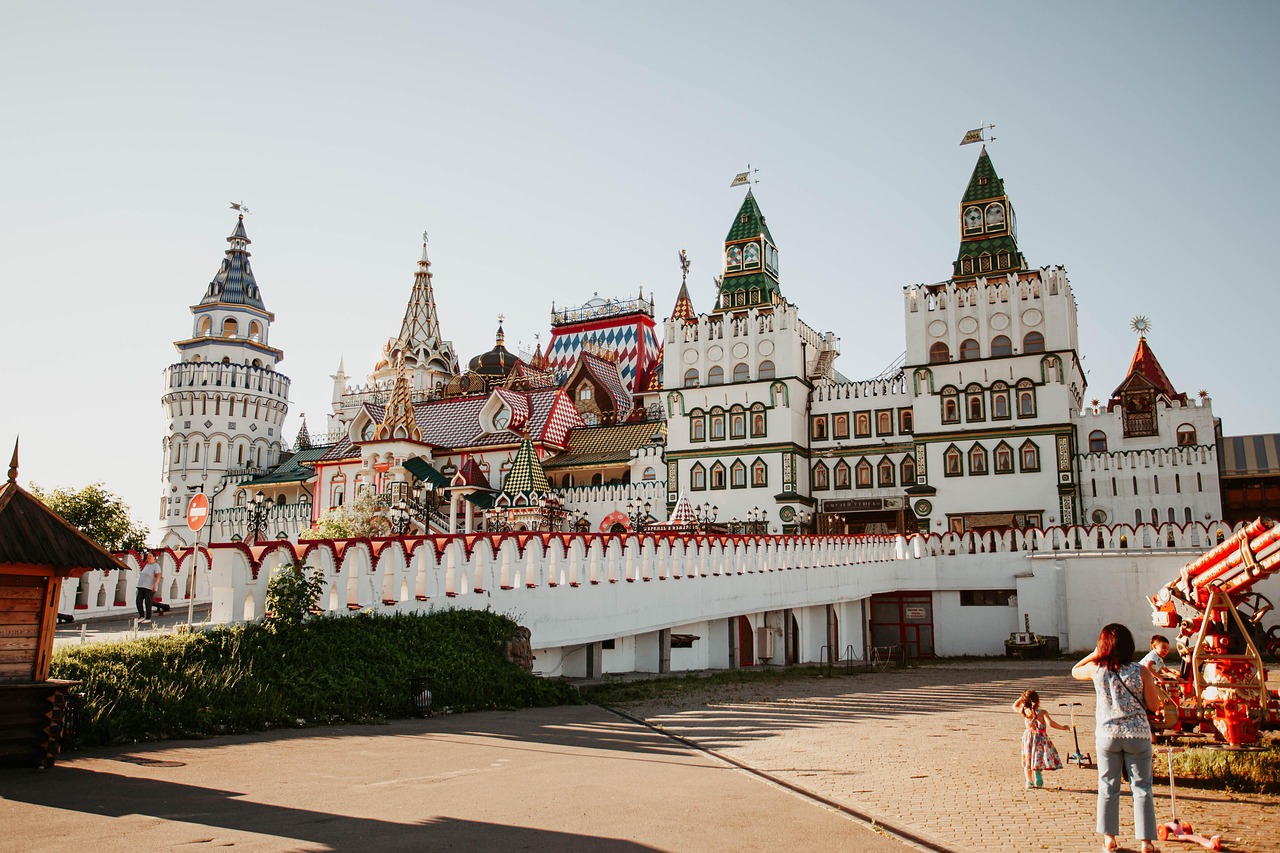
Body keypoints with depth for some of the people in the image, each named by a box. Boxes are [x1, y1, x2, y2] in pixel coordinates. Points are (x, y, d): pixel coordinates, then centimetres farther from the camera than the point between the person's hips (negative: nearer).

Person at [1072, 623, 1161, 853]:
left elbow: (1074, 671, 16)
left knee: (1108, 787, 12)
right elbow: (1154, 705, -3)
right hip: (1137, 735, -1)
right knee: (1141, 788, 9)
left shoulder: (1096, 669, -6)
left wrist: (1094, 654, 12)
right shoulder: (1141, 672, -11)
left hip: (1107, 734, 1)